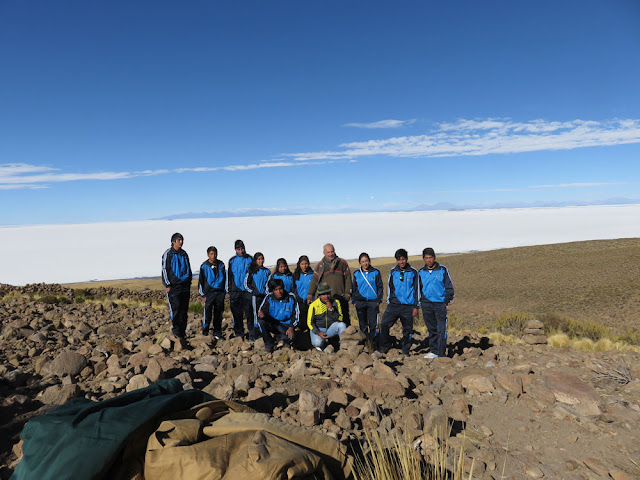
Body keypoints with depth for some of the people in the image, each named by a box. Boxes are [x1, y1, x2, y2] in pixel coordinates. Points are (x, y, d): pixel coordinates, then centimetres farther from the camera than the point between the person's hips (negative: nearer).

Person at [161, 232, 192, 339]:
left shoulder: (184, 254, 14)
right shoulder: (168, 254, -1)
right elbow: (164, 270, -4)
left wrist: (189, 283, 16)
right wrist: (167, 285, -9)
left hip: (185, 286, 5)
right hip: (173, 286, -5)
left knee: (184, 309, 6)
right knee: (175, 308, -9)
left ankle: (182, 331, 13)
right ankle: (175, 329, 5)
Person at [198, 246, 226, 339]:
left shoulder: (221, 265, 8)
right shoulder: (204, 266, 0)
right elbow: (200, 281, 4)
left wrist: (224, 291, 13)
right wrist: (203, 295, -1)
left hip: (220, 293, 3)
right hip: (209, 293, -3)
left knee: (218, 314, 7)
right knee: (208, 314, -5)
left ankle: (217, 333, 17)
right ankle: (205, 332, 10)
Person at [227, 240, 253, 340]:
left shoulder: (250, 259, 4)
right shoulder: (232, 260, 9)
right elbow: (229, 276, 15)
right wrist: (229, 290, 10)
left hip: (247, 290, -2)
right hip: (235, 290, 2)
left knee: (249, 312, -4)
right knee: (237, 313, 5)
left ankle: (252, 331, 4)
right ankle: (239, 333, 14)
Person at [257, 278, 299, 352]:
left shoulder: (291, 298, -11)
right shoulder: (269, 298, -10)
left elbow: (296, 314, -4)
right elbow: (262, 311, -12)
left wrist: (291, 327, -17)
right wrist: (261, 314, -37)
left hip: (286, 325, -1)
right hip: (272, 324, 1)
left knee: (290, 337, -32)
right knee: (261, 321, -28)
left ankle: (281, 337, 10)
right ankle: (269, 343, -5)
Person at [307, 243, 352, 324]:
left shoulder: (342, 263, 9)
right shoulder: (320, 265, 13)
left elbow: (348, 280, 7)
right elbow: (314, 281, 11)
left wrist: (347, 294, -2)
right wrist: (310, 295, 3)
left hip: (340, 297, -1)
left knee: (344, 319, 2)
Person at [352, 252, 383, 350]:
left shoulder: (376, 272, 4)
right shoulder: (356, 274, 9)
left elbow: (380, 287, 6)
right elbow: (354, 288, 15)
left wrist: (378, 300, -1)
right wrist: (354, 301, 7)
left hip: (373, 302, -2)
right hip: (360, 302, 2)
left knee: (373, 324, -5)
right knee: (363, 324, 6)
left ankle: (371, 342, 3)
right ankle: (364, 343, 15)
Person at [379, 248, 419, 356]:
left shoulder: (413, 272, 1)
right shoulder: (393, 272, 7)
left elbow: (417, 290, 4)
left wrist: (416, 307, 1)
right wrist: (388, 303, 13)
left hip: (408, 306, -1)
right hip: (394, 305, 2)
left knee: (407, 329, 5)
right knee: (384, 325, -8)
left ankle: (406, 350, 22)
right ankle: (384, 347, 9)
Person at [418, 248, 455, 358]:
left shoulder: (443, 270, 1)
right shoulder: (421, 272, 10)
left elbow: (449, 287, 4)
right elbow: (419, 289, 19)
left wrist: (446, 301, -5)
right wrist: (420, 303, 12)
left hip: (440, 303, -3)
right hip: (427, 304, 3)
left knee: (441, 330, -6)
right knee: (432, 329, 10)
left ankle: (441, 353, -3)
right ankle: (433, 351, 18)